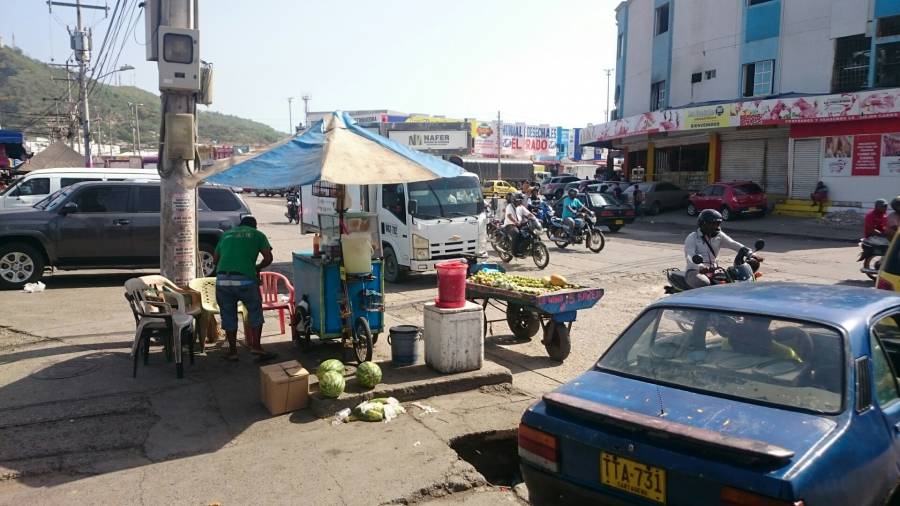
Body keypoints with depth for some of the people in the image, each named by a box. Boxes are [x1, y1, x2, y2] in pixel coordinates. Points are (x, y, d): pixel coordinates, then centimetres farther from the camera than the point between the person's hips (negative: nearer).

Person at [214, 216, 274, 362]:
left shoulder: (226, 234, 24)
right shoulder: (258, 234, 15)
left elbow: (215, 259, 24)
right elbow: (268, 258, 4)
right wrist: (257, 268, 21)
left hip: (222, 279, 3)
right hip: (245, 279, -3)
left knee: (228, 315, 15)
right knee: (255, 312, 15)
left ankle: (232, 351, 21)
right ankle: (256, 346, 10)